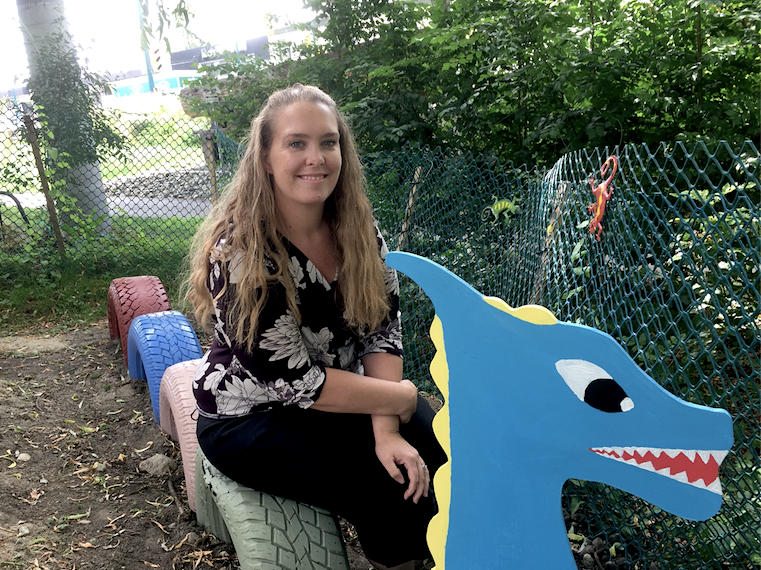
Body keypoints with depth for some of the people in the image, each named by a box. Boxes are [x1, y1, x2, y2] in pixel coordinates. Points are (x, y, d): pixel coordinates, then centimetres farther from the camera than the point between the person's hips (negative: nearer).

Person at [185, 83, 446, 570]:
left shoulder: (359, 229, -6)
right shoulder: (241, 254, -23)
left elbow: (382, 331, -7)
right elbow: (291, 381, -23)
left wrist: (387, 432, -20)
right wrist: (402, 398, -17)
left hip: (342, 391, 5)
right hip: (251, 416, -5)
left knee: (453, 456, -12)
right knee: (389, 492, -22)